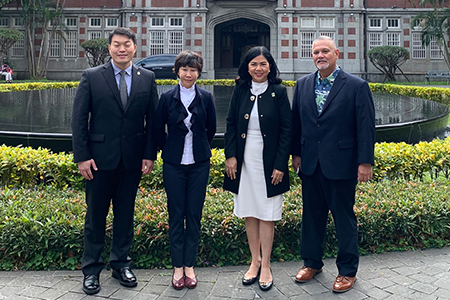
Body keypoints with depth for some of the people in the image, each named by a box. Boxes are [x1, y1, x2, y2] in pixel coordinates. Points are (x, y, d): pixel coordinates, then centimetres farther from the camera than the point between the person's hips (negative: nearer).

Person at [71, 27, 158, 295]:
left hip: (133, 159, 2)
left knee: (126, 213, 12)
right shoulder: (92, 77, 0)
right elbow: (79, 119, -2)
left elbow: (153, 119, 5)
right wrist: (82, 156, -8)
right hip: (100, 157, -1)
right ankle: (91, 269, 21)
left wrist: (150, 154, -1)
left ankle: (121, 264, 27)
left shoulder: (147, 78, 5)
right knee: (96, 214, 7)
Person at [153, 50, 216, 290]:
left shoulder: (206, 98, 1)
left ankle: (190, 265, 16)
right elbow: (158, 129, 7)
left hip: (199, 164, 1)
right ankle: (178, 267, 14)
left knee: (194, 214, 5)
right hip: (174, 164, 0)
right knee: (176, 214, 4)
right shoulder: (167, 98, -1)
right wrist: (169, 151, 9)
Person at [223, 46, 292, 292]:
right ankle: (255, 261, 24)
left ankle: (265, 266, 15)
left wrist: (280, 165, -11)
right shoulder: (240, 91, 5)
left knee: (266, 215, 3)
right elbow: (231, 124, 8)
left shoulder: (278, 92, -3)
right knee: (249, 213, 10)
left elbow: (286, 130, -5)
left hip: (269, 162, -3)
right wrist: (230, 156, -2)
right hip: (244, 161, 3)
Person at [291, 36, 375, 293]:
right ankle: (312, 262, 32)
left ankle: (348, 271, 21)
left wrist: (365, 162, -11)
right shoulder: (303, 85, 8)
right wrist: (296, 153, 9)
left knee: (344, 218, 6)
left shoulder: (356, 86, -6)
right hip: (310, 164, 5)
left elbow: (366, 126, -8)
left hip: (340, 165, -4)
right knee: (312, 215, 15)